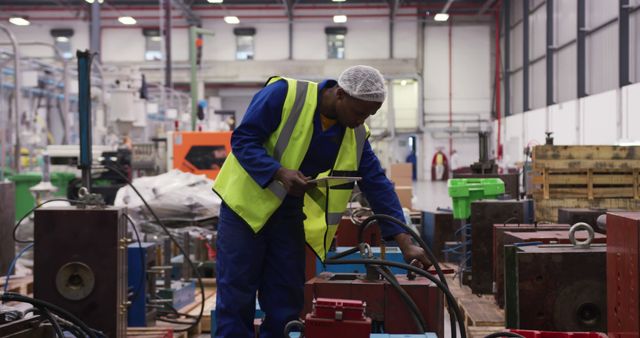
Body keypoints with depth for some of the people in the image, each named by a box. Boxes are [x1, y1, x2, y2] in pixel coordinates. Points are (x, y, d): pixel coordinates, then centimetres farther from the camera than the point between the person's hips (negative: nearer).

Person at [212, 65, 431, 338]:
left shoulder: (356, 135, -3)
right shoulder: (283, 94, -19)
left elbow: (377, 185, -4)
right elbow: (242, 140, -19)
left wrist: (405, 243, -10)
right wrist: (279, 173, -33)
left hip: (289, 213, 5)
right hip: (246, 203, -5)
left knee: (286, 300, 4)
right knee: (236, 295, -4)